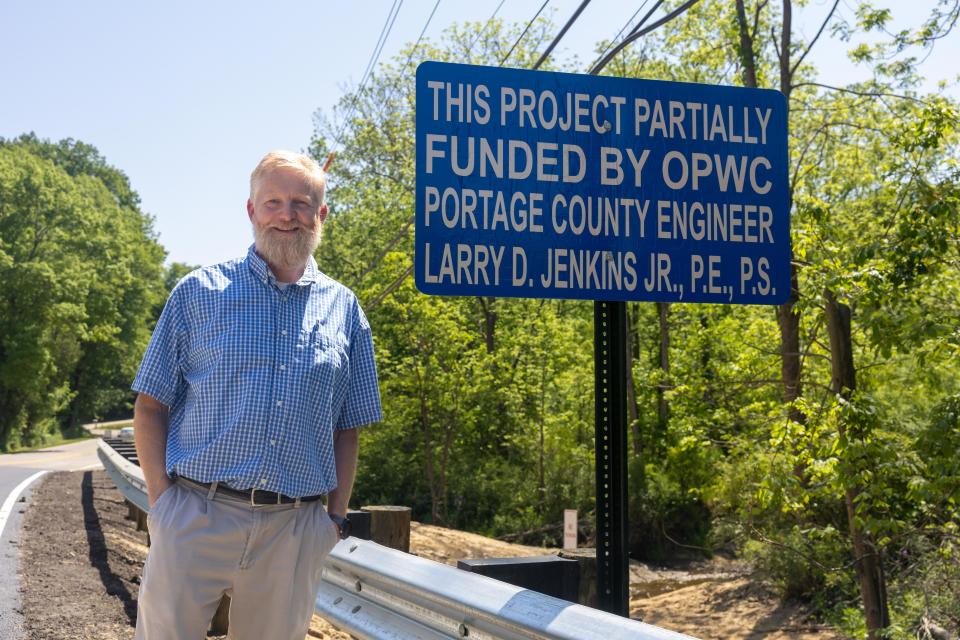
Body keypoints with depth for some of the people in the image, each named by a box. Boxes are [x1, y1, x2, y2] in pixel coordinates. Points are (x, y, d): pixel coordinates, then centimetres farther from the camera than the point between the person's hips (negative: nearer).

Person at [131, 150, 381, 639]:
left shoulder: (344, 310, 9)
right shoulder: (199, 293, 3)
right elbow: (150, 406, 4)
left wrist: (336, 515, 6)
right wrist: (162, 497, -7)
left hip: (295, 533, 2)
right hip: (195, 520, -2)